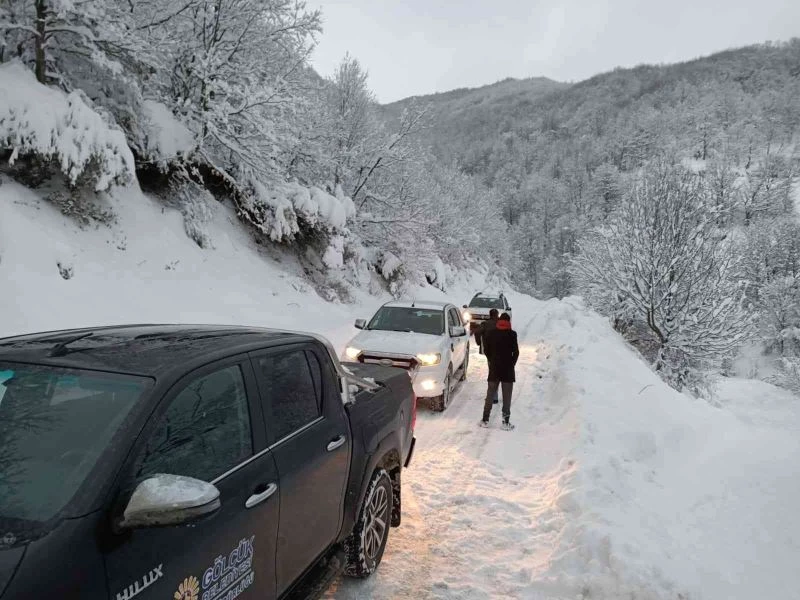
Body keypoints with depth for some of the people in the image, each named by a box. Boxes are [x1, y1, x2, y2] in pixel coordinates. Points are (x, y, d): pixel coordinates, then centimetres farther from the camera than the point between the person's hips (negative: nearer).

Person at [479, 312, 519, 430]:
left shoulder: (491, 333, 2)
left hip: (494, 369, 3)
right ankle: (506, 422, 5)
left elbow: (486, 350, 4)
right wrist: (512, 363, 5)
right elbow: (516, 352, -9)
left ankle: (485, 420, 13)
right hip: (508, 369, -3)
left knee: (490, 394, 11)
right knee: (507, 396, 4)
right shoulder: (512, 334, -9)